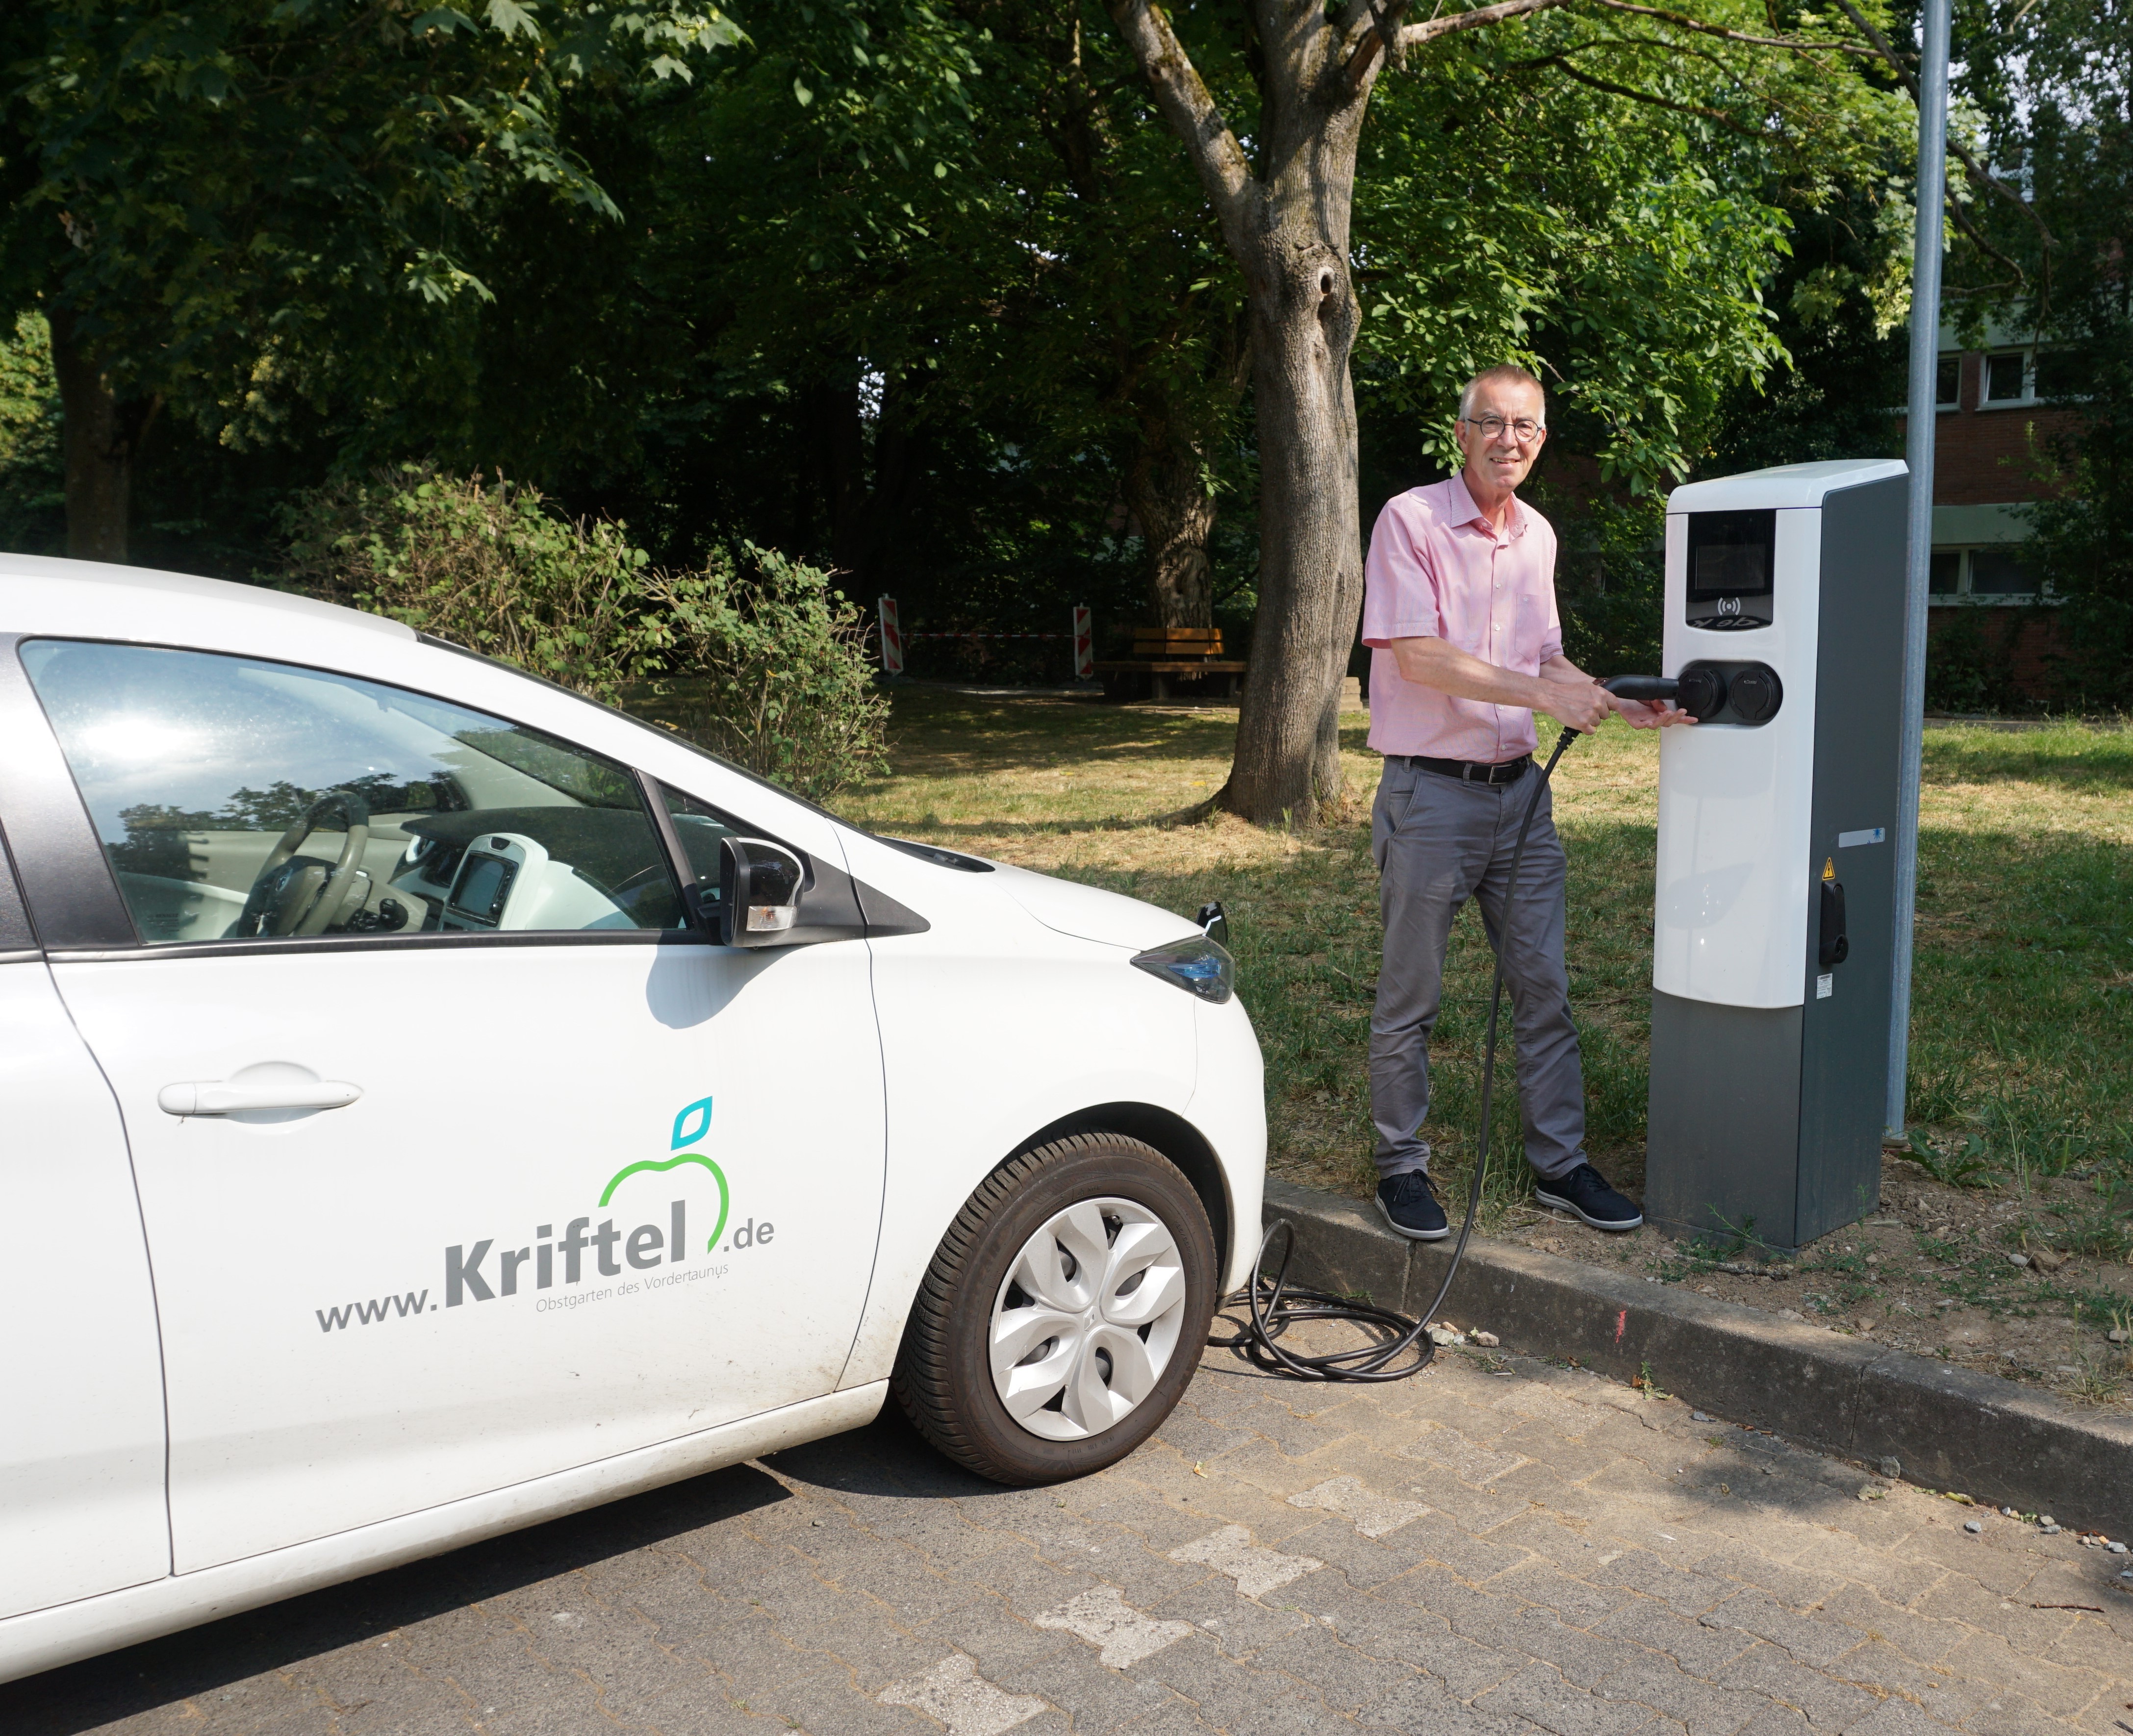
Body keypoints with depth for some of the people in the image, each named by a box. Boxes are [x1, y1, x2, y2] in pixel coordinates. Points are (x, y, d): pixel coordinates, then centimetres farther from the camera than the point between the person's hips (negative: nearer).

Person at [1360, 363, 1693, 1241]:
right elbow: (1417, 655, -18)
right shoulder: (1411, 520, -9)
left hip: (1519, 788, 6)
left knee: (1544, 986, 9)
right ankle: (1401, 1167, 17)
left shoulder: (1536, 535, 12)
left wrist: (1618, 704, 3)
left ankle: (1560, 1162, 21)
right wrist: (1545, 693, -22)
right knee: (1410, 995, 3)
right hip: (1430, 793, -6)